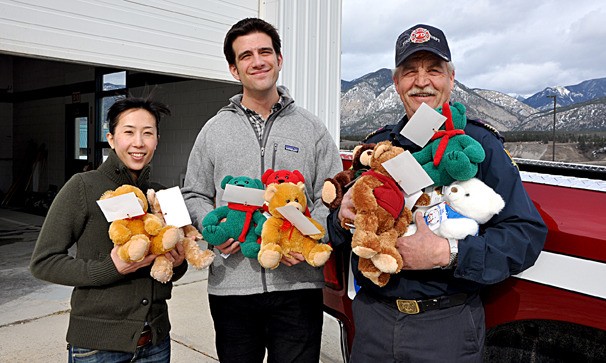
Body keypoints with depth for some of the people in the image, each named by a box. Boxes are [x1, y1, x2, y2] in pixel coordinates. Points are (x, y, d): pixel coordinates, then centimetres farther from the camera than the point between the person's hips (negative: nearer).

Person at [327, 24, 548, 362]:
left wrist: (449, 254, -26)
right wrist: (343, 218, -12)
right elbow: (337, 232, 10)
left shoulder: (480, 144, -6)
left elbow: (528, 234, -14)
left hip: (446, 325, -3)